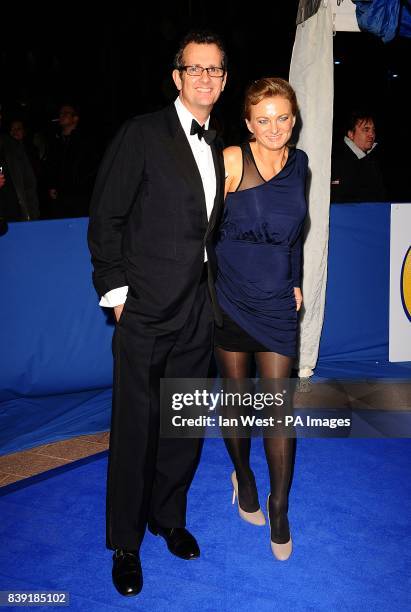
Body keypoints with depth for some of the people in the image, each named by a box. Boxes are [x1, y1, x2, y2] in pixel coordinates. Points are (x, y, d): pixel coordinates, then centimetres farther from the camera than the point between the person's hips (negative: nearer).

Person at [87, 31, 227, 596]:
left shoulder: (216, 147, 14)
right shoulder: (143, 134, -6)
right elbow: (105, 218, -7)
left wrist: (209, 290, 10)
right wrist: (117, 291, -10)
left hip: (197, 314, 6)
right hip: (146, 312, -6)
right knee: (136, 428, 4)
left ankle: (168, 517, 36)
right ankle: (126, 542, 24)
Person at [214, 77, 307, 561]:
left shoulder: (299, 162, 5)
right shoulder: (231, 161, -10)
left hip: (277, 302, 3)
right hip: (230, 297, -2)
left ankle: (279, 508, 16)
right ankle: (243, 477, 37)